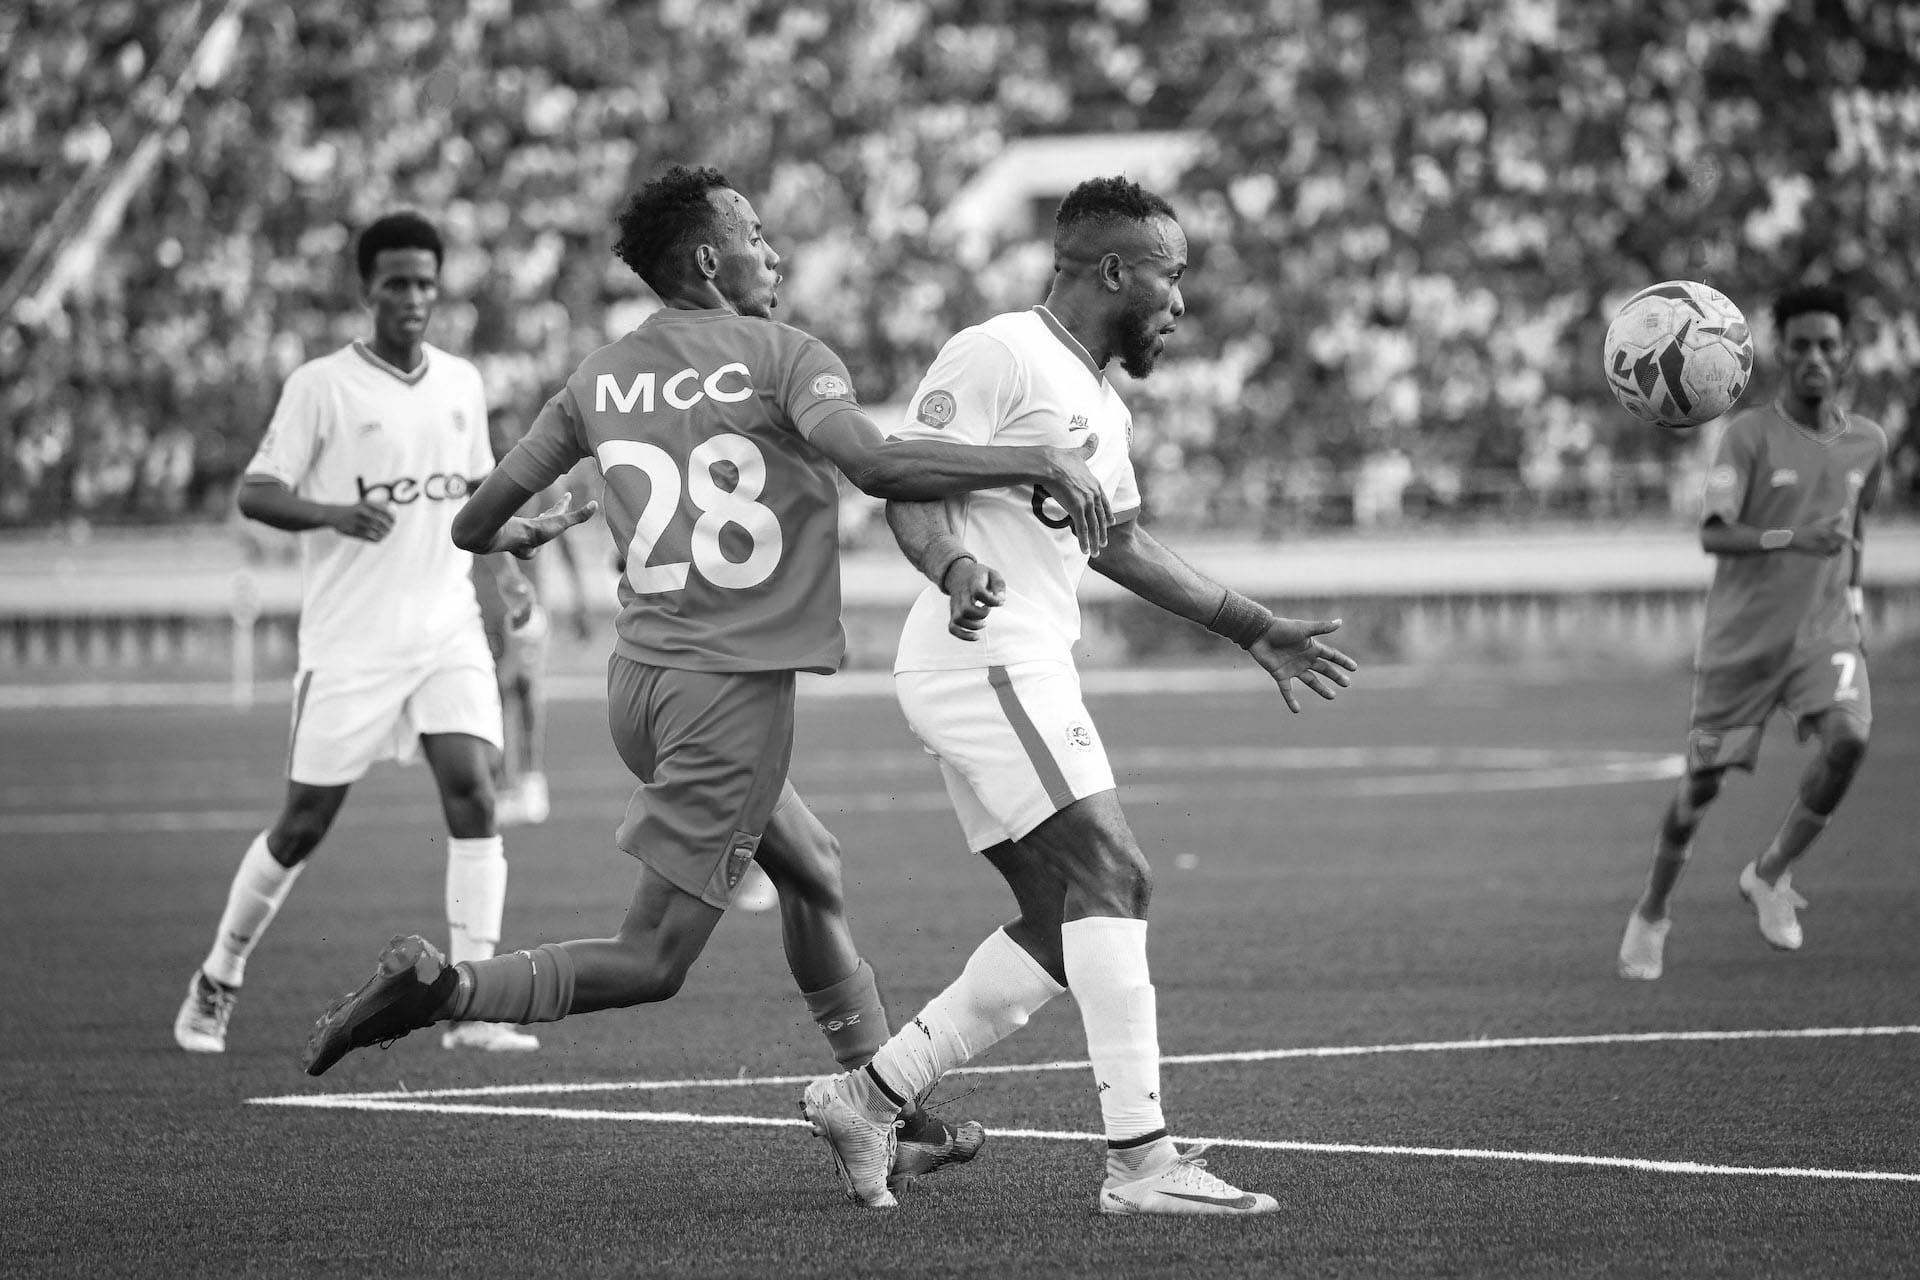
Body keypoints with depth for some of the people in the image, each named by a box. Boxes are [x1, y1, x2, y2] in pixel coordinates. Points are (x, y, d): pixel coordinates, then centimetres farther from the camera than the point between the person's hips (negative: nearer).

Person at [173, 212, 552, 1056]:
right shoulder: (322, 386, -6)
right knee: (304, 823, 2)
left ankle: (472, 1007, -13)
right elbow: (254, 493, -9)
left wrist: (504, 567, 8)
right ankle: (217, 981, 24)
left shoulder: (462, 384, 10)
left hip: (448, 630, 4)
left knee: (472, 793, -14)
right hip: (349, 639, -4)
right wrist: (335, 513, -26)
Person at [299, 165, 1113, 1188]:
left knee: (813, 875, 24)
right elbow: (876, 466, -26)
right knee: (651, 962, -3)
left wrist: (521, 533, 36)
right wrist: (1041, 461, -19)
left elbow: (477, 523, 11)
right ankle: (440, 989, -17)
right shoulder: (781, 357, -8)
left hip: (639, 677, 7)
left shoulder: (600, 379, 7)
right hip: (733, 687, -7)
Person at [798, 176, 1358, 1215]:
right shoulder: (997, 356, -9)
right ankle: (1140, 1159, -20)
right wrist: (954, 567, -35)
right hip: (987, 657, -10)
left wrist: (1251, 630, 35)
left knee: (1062, 927, 9)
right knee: (1110, 875, -17)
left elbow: (1118, 545, 33)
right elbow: (909, 487, -15)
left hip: (1022, 678, 10)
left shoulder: (1102, 407, 21)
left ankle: (868, 1095, 15)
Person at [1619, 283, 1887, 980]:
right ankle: (1652, 914, 26)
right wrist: (1790, 540, -32)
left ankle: (1771, 874, -3)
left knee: (1848, 738, -24)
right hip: (1742, 635, -3)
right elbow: (1712, 534, -18)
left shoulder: (1867, 443, 4)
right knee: (1702, 780, 3)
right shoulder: (1750, 433, -10)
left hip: (1825, 630, 3)